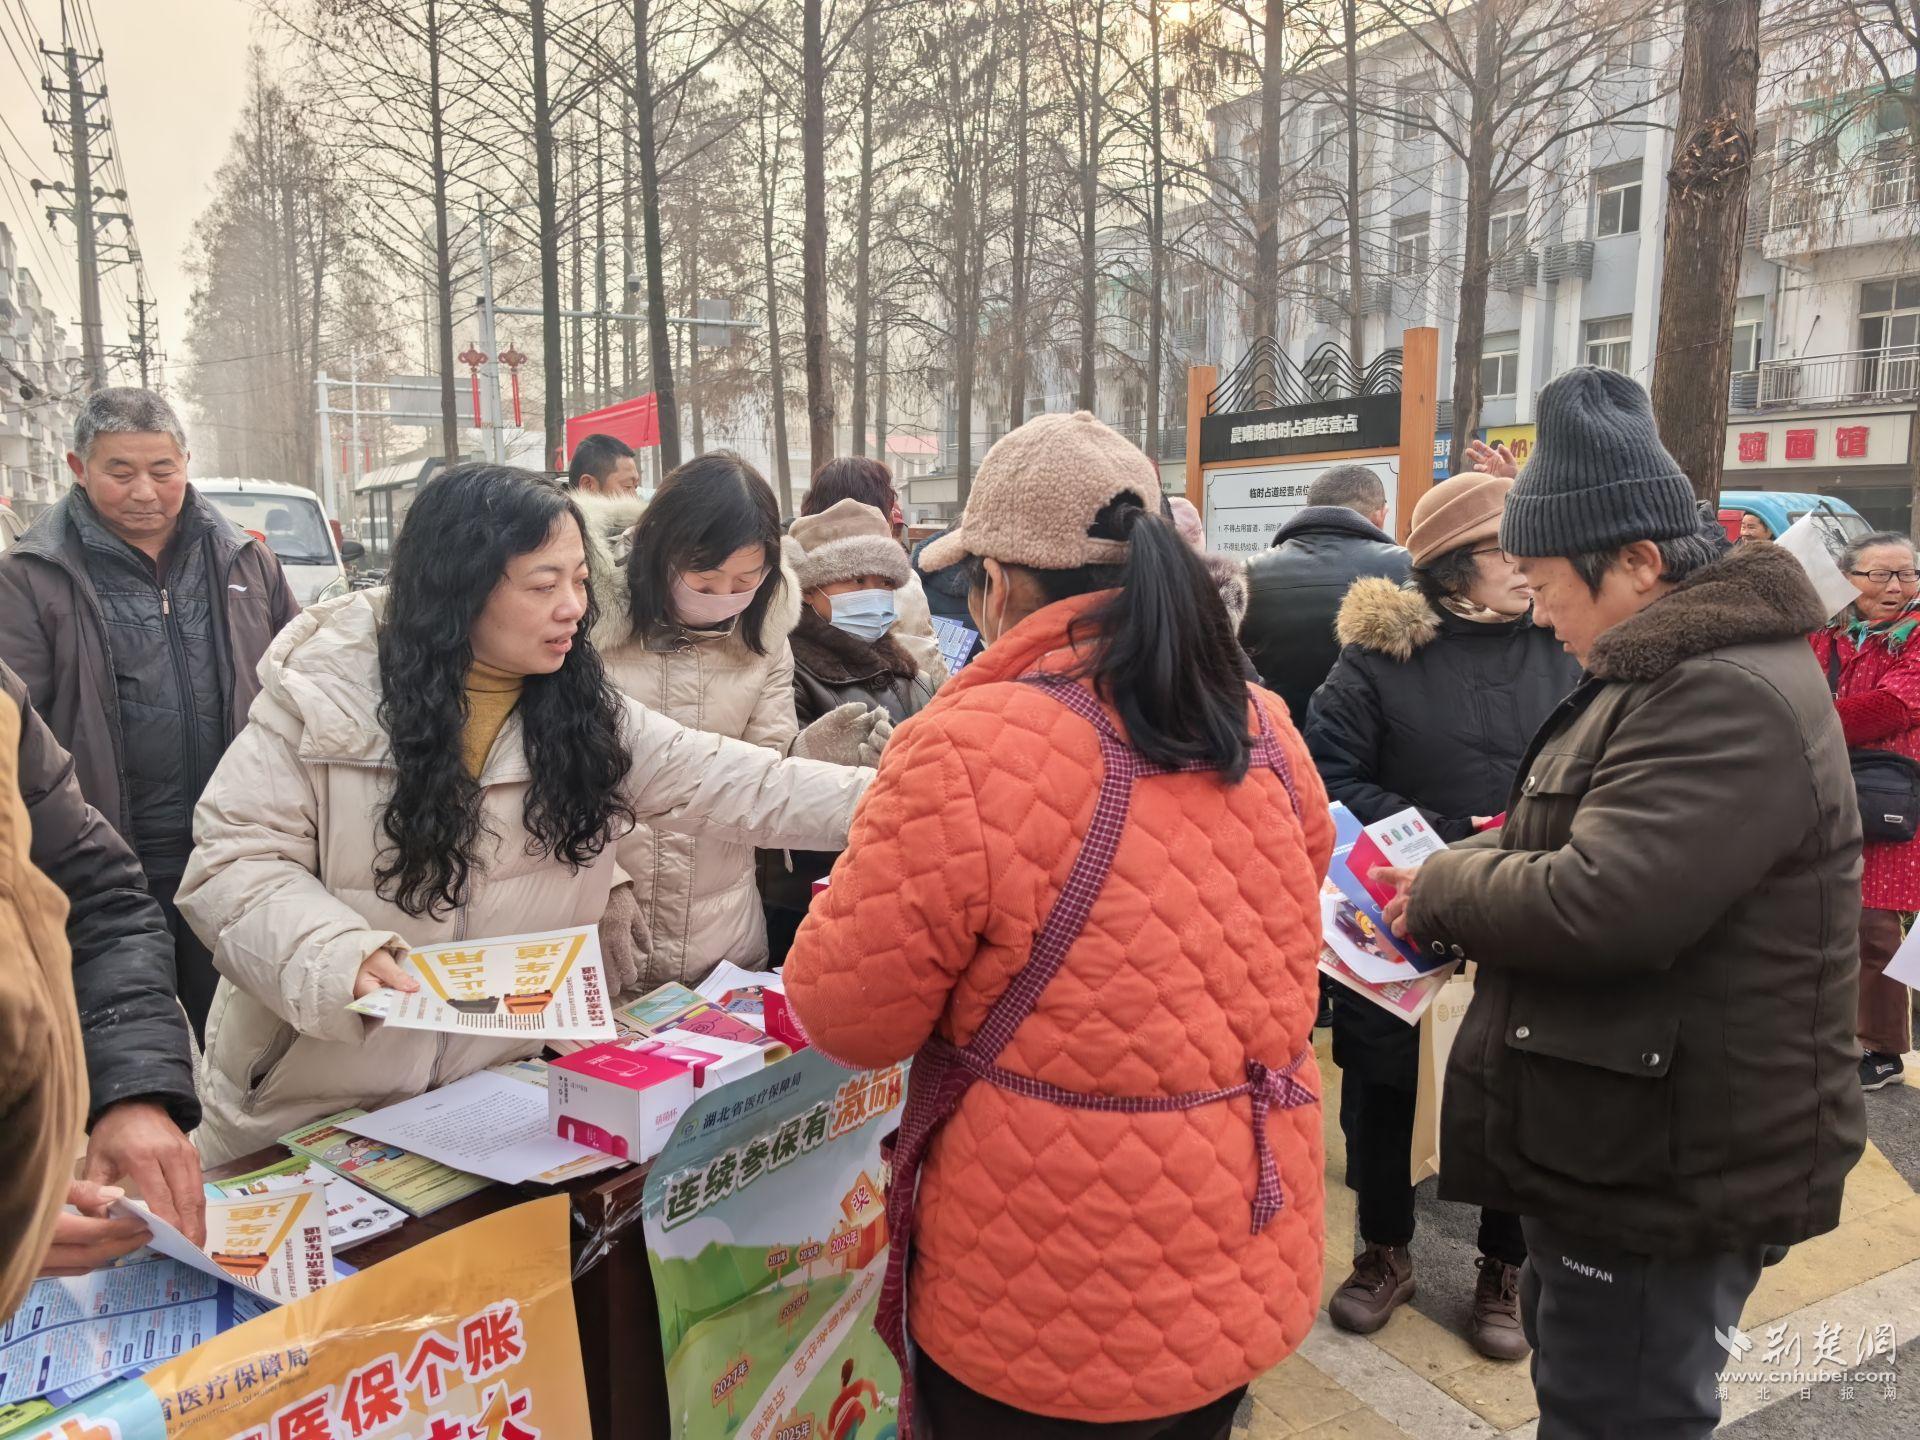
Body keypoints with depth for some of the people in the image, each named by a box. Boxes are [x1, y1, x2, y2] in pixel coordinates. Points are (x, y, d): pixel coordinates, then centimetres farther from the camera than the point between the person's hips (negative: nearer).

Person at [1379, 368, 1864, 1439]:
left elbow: (1595, 906, -31)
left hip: (1669, 1180, -10)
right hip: (1622, 1156, 11)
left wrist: (1442, 888, -14)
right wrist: (1460, 880, 2)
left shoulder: (1732, 699, -25)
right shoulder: (1664, 674, 11)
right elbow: (1580, 842, 19)